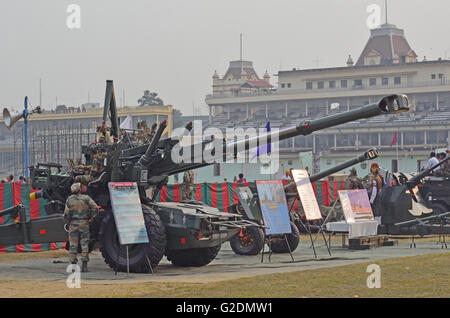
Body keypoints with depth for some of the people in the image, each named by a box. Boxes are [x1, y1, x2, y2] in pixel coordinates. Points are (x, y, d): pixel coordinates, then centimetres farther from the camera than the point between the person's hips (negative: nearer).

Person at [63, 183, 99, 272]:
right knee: (84, 244, 5)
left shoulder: (70, 199, 0)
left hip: (73, 224, 0)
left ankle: (73, 264, 4)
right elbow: (95, 209, -8)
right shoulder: (86, 198, 0)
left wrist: (67, 222, 14)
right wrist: (90, 219, 1)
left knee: (73, 245, 5)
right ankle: (84, 265, 1)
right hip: (84, 224, 0)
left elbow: (66, 214, -3)